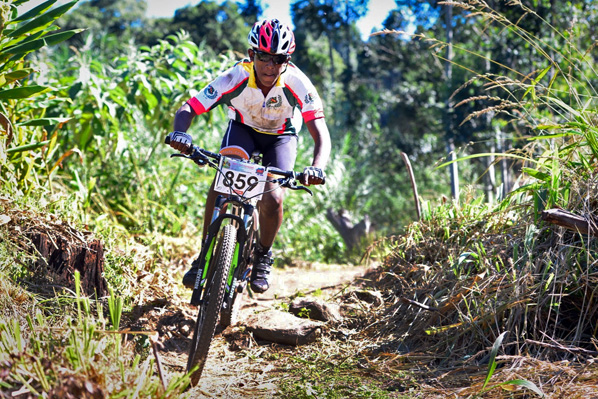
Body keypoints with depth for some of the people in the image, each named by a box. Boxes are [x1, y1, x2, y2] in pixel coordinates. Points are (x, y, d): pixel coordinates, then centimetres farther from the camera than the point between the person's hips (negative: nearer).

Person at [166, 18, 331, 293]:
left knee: (273, 200, -20)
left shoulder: (297, 83, -33)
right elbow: (189, 108, -33)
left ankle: (263, 256, 10)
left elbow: (321, 134, -39)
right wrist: (180, 132, -55)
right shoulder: (235, 78, -32)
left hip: (281, 136, 0)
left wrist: (317, 167, -59)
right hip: (243, 128, 1)